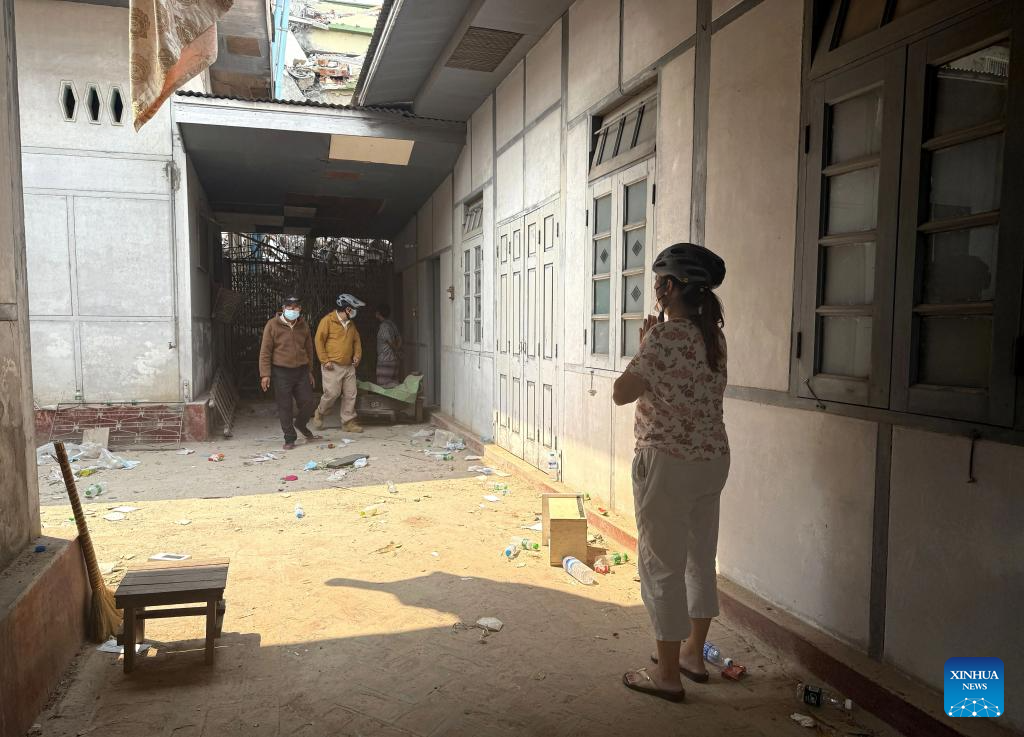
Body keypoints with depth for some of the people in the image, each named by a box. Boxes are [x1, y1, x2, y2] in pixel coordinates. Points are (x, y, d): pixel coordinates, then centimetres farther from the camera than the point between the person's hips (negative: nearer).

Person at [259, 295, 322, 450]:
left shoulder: (303, 326, 8)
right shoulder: (272, 325, -6)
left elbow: (309, 349, 17)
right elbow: (265, 351, -6)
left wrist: (310, 371, 19)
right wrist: (265, 374, -10)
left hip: (301, 371, 4)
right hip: (281, 372, -4)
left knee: (308, 402, 4)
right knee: (285, 407, 1)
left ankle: (300, 424, 34)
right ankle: (289, 439, 13)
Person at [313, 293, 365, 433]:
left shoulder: (351, 323, 14)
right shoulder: (328, 320, -8)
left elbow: (356, 340, 24)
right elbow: (319, 340, -9)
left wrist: (357, 355, 7)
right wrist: (325, 360, -12)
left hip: (349, 366, 7)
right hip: (333, 366, -6)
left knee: (350, 395, 3)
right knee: (332, 393, -7)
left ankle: (348, 422, 11)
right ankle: (319, 414, 20)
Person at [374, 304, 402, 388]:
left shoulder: (384, 326, -14)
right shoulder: (393, 325, 12)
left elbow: (391, 343, -18)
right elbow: (399, 340, 10)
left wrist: (397, 354, -1)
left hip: (385, 361, -10)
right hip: (394, 360, 10)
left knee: (384, 386, -6)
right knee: (393, 385, 12)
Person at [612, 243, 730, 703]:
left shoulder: (665, 334, -19)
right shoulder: (713, 334, 7)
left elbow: (622, 393, -18)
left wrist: (641, 347, -5)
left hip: (668, 463, -8)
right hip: (713, 459, 9)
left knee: (662, 566, 3)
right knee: (700, 559, 18)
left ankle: (667, 674, 14)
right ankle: (693, 654, 33)